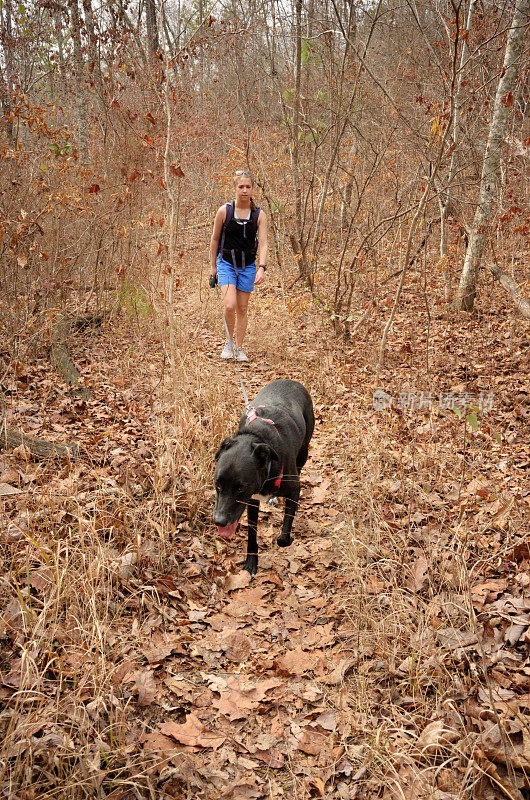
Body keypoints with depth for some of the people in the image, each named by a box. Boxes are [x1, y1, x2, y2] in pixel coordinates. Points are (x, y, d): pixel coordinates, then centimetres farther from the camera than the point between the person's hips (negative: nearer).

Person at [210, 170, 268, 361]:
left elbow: (263, 244, -9)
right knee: (229, 306, -17)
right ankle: (229, 341, 7)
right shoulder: (224, 211, -6)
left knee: (242, 309, 7)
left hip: (248, 266, 2)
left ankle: (239, 348, 21)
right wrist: (213, 266, 9)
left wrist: (262, 268, -23)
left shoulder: (259, 215, -3)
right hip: (226, 263, -2)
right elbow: (215, 239, 5)